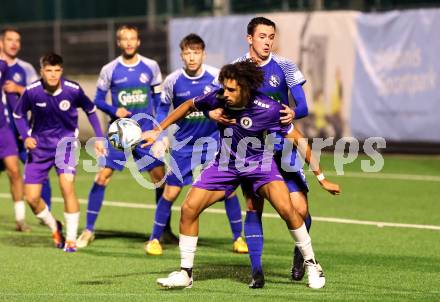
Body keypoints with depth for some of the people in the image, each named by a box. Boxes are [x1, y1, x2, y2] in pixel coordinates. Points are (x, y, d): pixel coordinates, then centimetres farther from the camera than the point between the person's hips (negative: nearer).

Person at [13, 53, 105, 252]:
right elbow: (18, 114, 3)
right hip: (39, 145, 2)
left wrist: (99, 137, 2)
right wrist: (26, 136, -12)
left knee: (67, 186, -24)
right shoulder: (32, 91, -16)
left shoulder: (73, 90, -16)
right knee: (31, 198, -3)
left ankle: (71, 239, -9)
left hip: (66, 140, -2)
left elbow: (90, 110, 4)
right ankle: (54, 228, 28)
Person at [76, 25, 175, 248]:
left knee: (160, 177, -2)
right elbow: (98, 100, 4)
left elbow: (158, 97, 11)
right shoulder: (109, 70, -2)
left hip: (146, 131, 1)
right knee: (103, 175, -8)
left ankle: (166, 230, 13)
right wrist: (115, 111, -15)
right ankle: (89, 230, 2)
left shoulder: (151, 67, 2)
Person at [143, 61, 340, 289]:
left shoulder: (268, 109, -26)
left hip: (258, 163, -3)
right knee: (189, 208, -9)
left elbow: (298, 140, -14)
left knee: (286, 209, -24)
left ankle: (311, 264, -3)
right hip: (225, 163, 3)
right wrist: (158, 131, 6)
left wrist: (321, 178, -9)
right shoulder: (218, 99, -20)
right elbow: (189, 106, 3)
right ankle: (185, 273, 6)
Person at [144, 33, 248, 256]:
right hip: (183, 144, 0)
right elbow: (163, 108, 6)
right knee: (170, 192, -2)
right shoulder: (173, 81, -9)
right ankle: (155, 239, 13)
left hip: (213, 141, 0)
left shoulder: (217, 77, -11)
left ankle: (238, 237, 8)